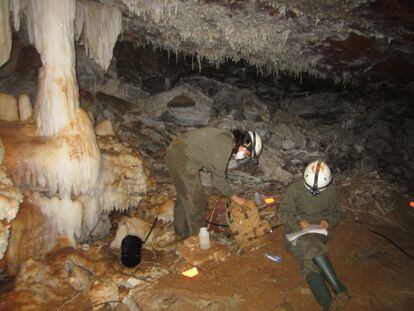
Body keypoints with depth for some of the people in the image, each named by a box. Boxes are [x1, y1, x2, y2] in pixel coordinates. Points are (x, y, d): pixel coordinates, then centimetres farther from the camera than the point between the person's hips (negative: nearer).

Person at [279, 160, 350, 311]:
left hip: (319, 230, 1)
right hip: (297, 229, -1)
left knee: (309, 259, -32)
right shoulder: (295, 188, -2)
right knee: (313, 248, -36)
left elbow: (336, 212, 19)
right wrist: (297, 222, -19)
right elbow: (284, 212, 1)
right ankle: (339, 289, -38)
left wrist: (329, 221, -4)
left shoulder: (331, 191, 6)